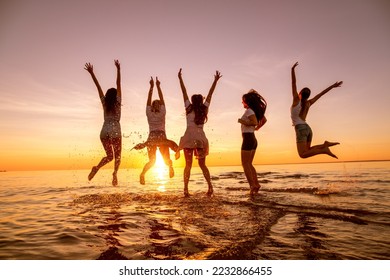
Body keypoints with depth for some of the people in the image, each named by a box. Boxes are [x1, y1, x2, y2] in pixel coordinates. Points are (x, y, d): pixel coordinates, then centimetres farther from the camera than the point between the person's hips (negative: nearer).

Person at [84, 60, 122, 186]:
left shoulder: (104, 103, 11)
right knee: (117, 155, 7)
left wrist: (91, 73, 15)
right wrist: (118, 70, 4)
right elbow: (118, 85, 4)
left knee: (109, 155, 14)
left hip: (104, 132, 3)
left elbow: (98, 87, 12)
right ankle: (115, 173, -16)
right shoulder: (117, 103, 4)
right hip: (115, 131, -3)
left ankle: (96, 167, -11)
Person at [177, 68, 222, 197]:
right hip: (201, 137, 2)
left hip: (189, 136, -2)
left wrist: (180, 78, 17)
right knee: (202, 164, 10)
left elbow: (184, 92, 12)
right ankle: (210, 186, -4)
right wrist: (215, 80, 22)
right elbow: (210, 94, 18)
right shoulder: (204, 108, 12)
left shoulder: (189, 108, 9)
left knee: (188, 164, 1)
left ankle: (186, 189, -4)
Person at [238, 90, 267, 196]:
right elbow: (264, 120, 22)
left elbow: (254, 122, -24)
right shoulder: (255, 110, 15)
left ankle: (252, 185, -10)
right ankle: (256, 183, 8)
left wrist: (242, 121, -13)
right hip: (253, 139, 9)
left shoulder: (249, 110, -10)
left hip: (248, 139, -9)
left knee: (245, 164, -5)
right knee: (249, 164, 13)